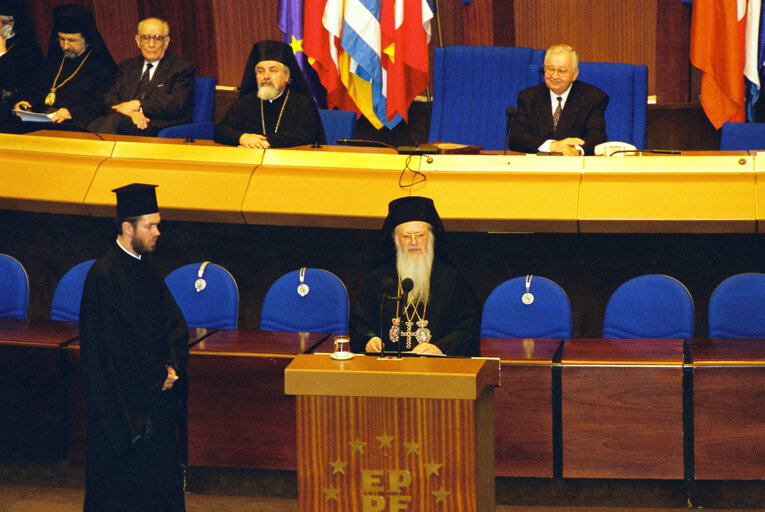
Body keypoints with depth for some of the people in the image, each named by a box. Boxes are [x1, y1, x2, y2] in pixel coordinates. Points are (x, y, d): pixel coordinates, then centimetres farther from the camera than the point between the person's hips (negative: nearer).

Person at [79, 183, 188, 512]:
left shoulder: (146, 268, 8)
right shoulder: (104, 275, -17)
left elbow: (173, 321, 11)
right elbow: (114, 343, -19)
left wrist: (172, 366, -6)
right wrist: (156, 377, -13)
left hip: (154, 395, 8)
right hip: (122, 402, -8)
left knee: (160, 478, 12)